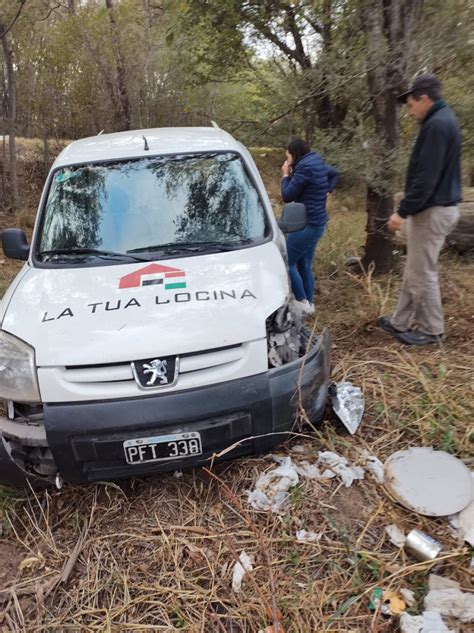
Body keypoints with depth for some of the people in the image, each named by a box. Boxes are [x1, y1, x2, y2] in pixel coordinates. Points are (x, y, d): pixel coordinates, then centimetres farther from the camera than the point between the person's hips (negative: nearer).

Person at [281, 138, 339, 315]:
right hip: (317, 222, 10)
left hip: (307, 224, -10)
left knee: (287, 263, -2)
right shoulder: (318, 164, 11)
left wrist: (286, 175, 1)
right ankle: (309, 303, 21)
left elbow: (287, 196, -13)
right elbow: (334, 173, 31)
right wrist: (325, 191, 18)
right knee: (305, 265, 15)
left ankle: (302, 302, 3)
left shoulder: (304, 168, -17)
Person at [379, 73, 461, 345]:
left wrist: (403, 211, -19)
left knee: (422, 273, 0)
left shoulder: (436, 125, -18)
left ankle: (432, 330, 13)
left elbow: (426, 178, -24)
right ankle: (401, 322, 25)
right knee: (415, 270, 15)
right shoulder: (444, 120, 15)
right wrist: (409, 210, 18)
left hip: (432, 210, -10)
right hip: (441, 206, 10)